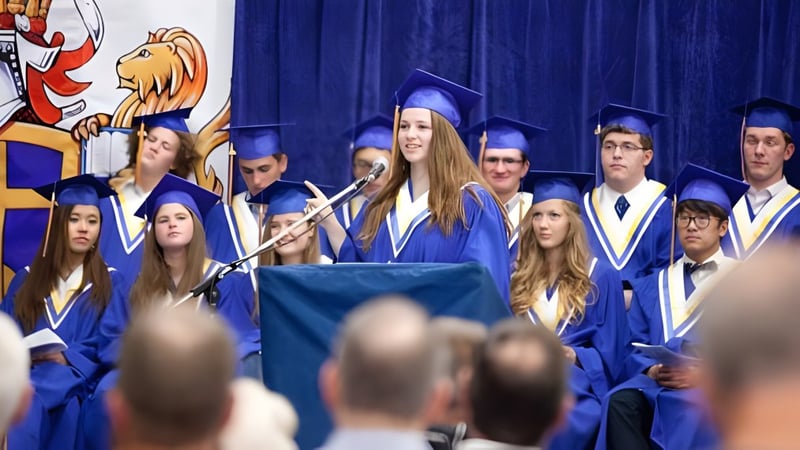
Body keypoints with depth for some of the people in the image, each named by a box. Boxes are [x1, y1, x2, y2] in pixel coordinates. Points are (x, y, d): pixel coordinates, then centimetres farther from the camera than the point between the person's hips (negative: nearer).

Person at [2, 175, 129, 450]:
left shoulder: (111, 284, 9)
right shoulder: (27, 279, 16)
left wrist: (67, 358, -14)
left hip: (73, 384, -2)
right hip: (22, 373, 2)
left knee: (28, 400, -29)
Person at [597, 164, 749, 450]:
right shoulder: (652, 287, 24)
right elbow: (636, 349, 17)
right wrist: (651, 370, -7)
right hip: (657, 384, 3)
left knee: (690, 408, -39)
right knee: (620, 402, -32)